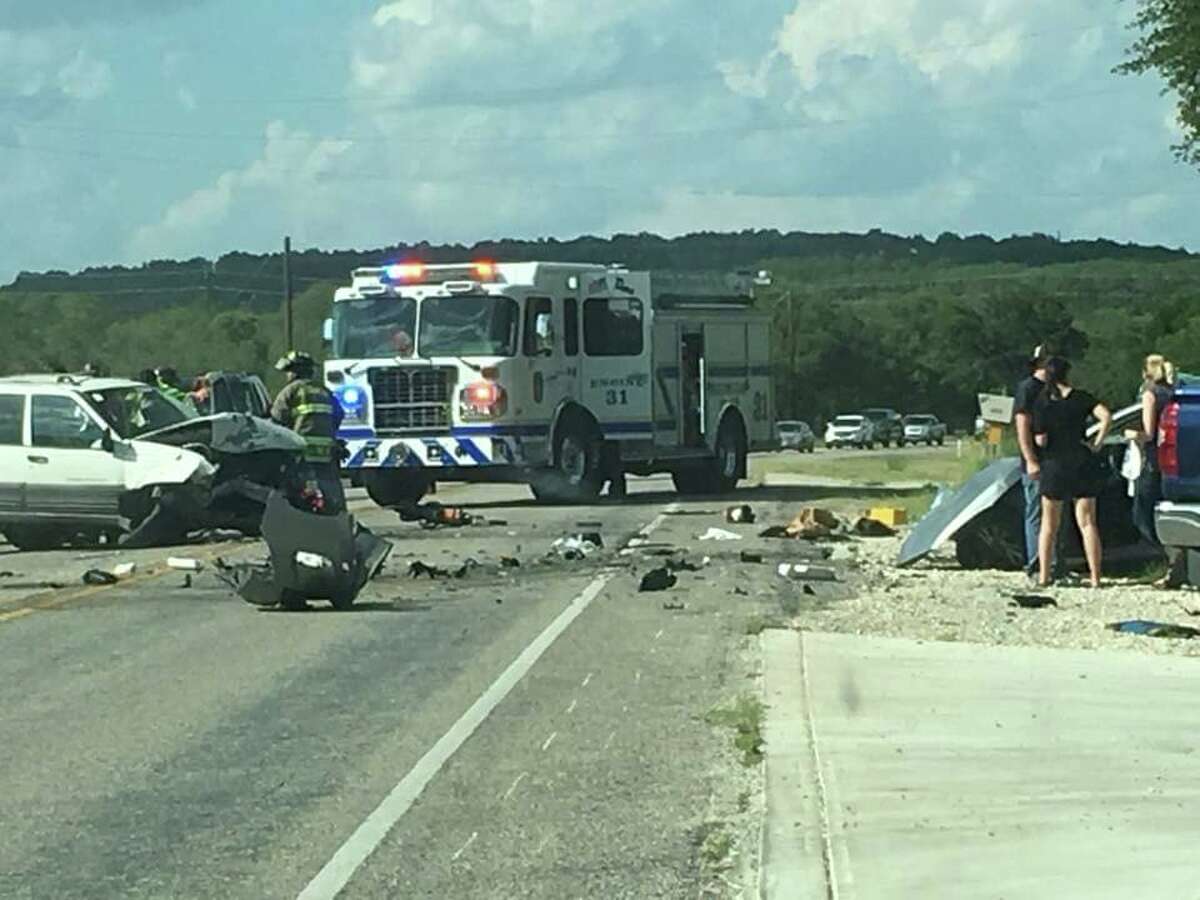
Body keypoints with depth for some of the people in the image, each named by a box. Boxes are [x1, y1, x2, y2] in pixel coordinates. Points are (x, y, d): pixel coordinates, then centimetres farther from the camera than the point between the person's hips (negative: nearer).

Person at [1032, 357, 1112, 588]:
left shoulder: (1041, 403, -6)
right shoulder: (1081, 398, -3)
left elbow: (1041, 440, -10)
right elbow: (1107, 417, -16)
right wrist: (1098, 443, -7)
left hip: (1054, 466, -1)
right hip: (1083, 464, 1)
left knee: (1049, 525, 13)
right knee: (1087, 523, 6)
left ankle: (1043, 575, 10)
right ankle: (1095, 577, 1)